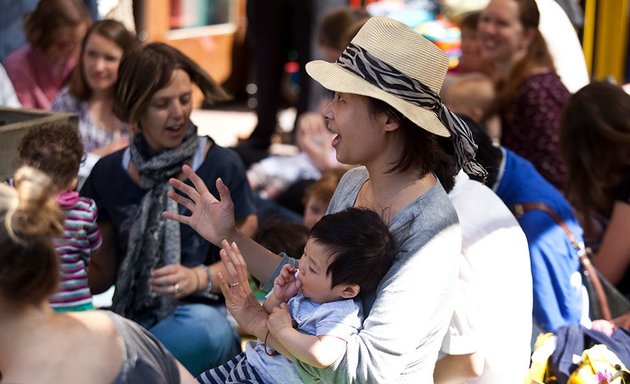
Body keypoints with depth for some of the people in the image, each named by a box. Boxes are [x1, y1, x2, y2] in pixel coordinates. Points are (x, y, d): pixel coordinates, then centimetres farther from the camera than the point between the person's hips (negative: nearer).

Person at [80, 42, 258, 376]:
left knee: (202, 328, -40)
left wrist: (200, 278, -16)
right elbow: (102, 272, 14)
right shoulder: (108, 173, 10)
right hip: (128, 318, 2)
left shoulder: (221, 167, 0)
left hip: (200, 313, -1)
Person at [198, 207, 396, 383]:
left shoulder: (339, 314, -28)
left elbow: (323, 356, -46)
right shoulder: (301, 284, -4)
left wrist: (283, 330, -33)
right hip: (254, 359, 8)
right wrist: (277, 298, -15)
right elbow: (266, 317, 9)